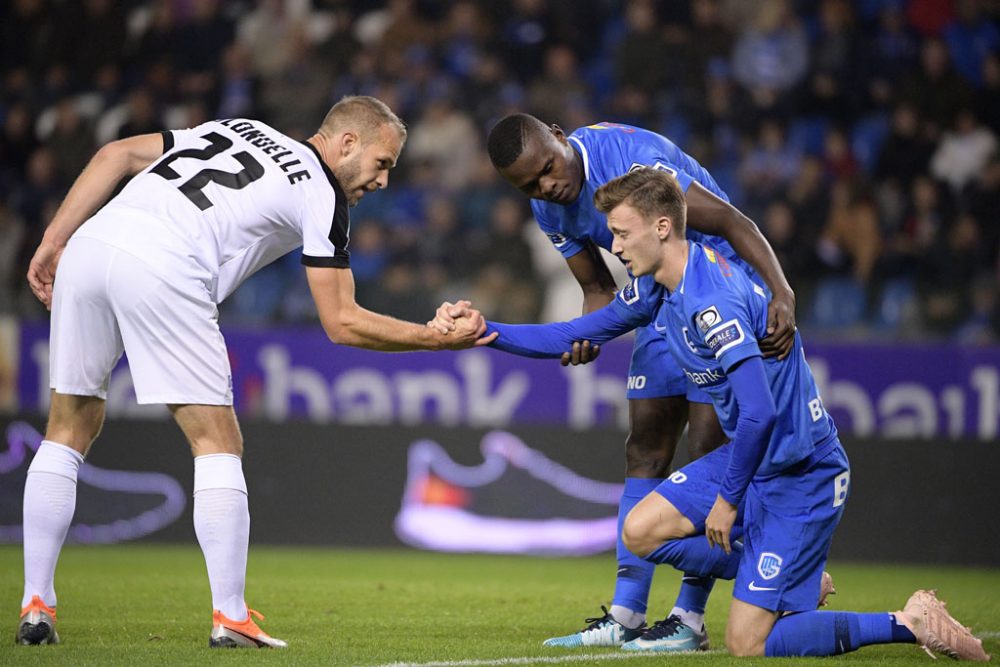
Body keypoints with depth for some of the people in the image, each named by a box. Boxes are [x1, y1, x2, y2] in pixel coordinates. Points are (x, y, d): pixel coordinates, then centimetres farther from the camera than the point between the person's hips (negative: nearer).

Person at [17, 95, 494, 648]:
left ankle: (35, 607, 13)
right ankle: (230, 618, 1)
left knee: (69, 431, 17)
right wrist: (440, 339, 17)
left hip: (87, 247, 6)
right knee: (218, 443, 5)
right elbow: (342, 323, 9)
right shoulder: (322, 195, 11)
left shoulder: (237, 130, 30)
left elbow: (115, 155, 23)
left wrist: (53, 242, 22)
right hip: (160, 271, -6)